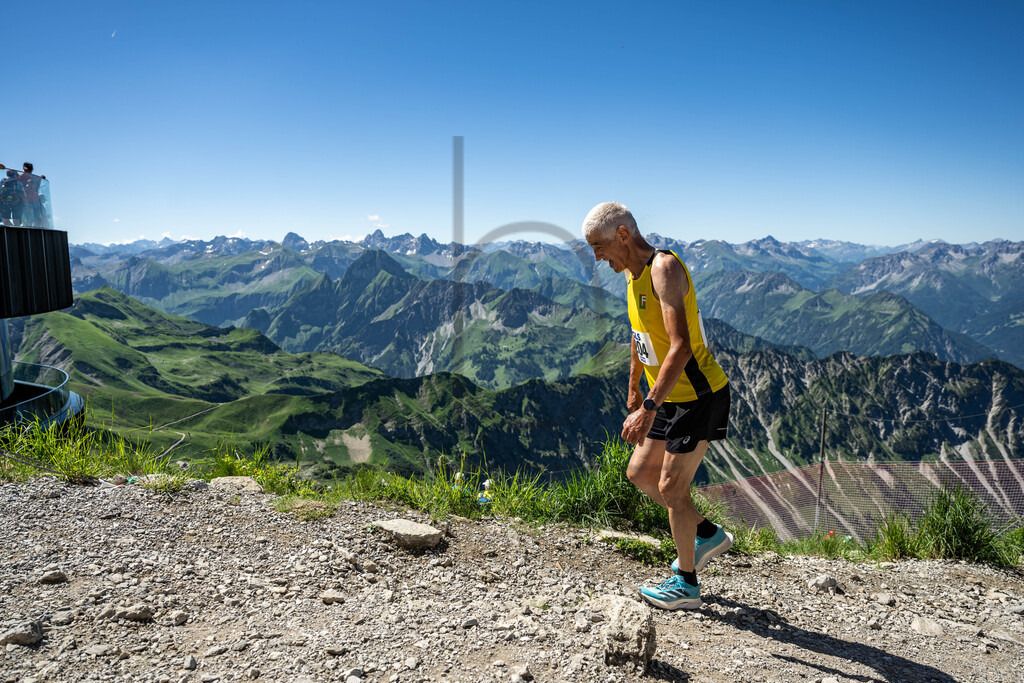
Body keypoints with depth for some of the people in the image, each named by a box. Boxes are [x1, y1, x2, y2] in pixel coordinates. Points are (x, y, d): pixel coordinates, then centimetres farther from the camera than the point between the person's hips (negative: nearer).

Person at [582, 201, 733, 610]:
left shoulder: (664, 268, -22)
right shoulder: (632, 272, 7)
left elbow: (680, 348, -32)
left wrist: (648, 408, -35)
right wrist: (633, 389, 26)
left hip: (700, 396, -9)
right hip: (672, 397, 9)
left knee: (670, 488, -2)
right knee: (639, 474, 14)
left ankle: (686, 584, 17)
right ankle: (708, 534, 30)